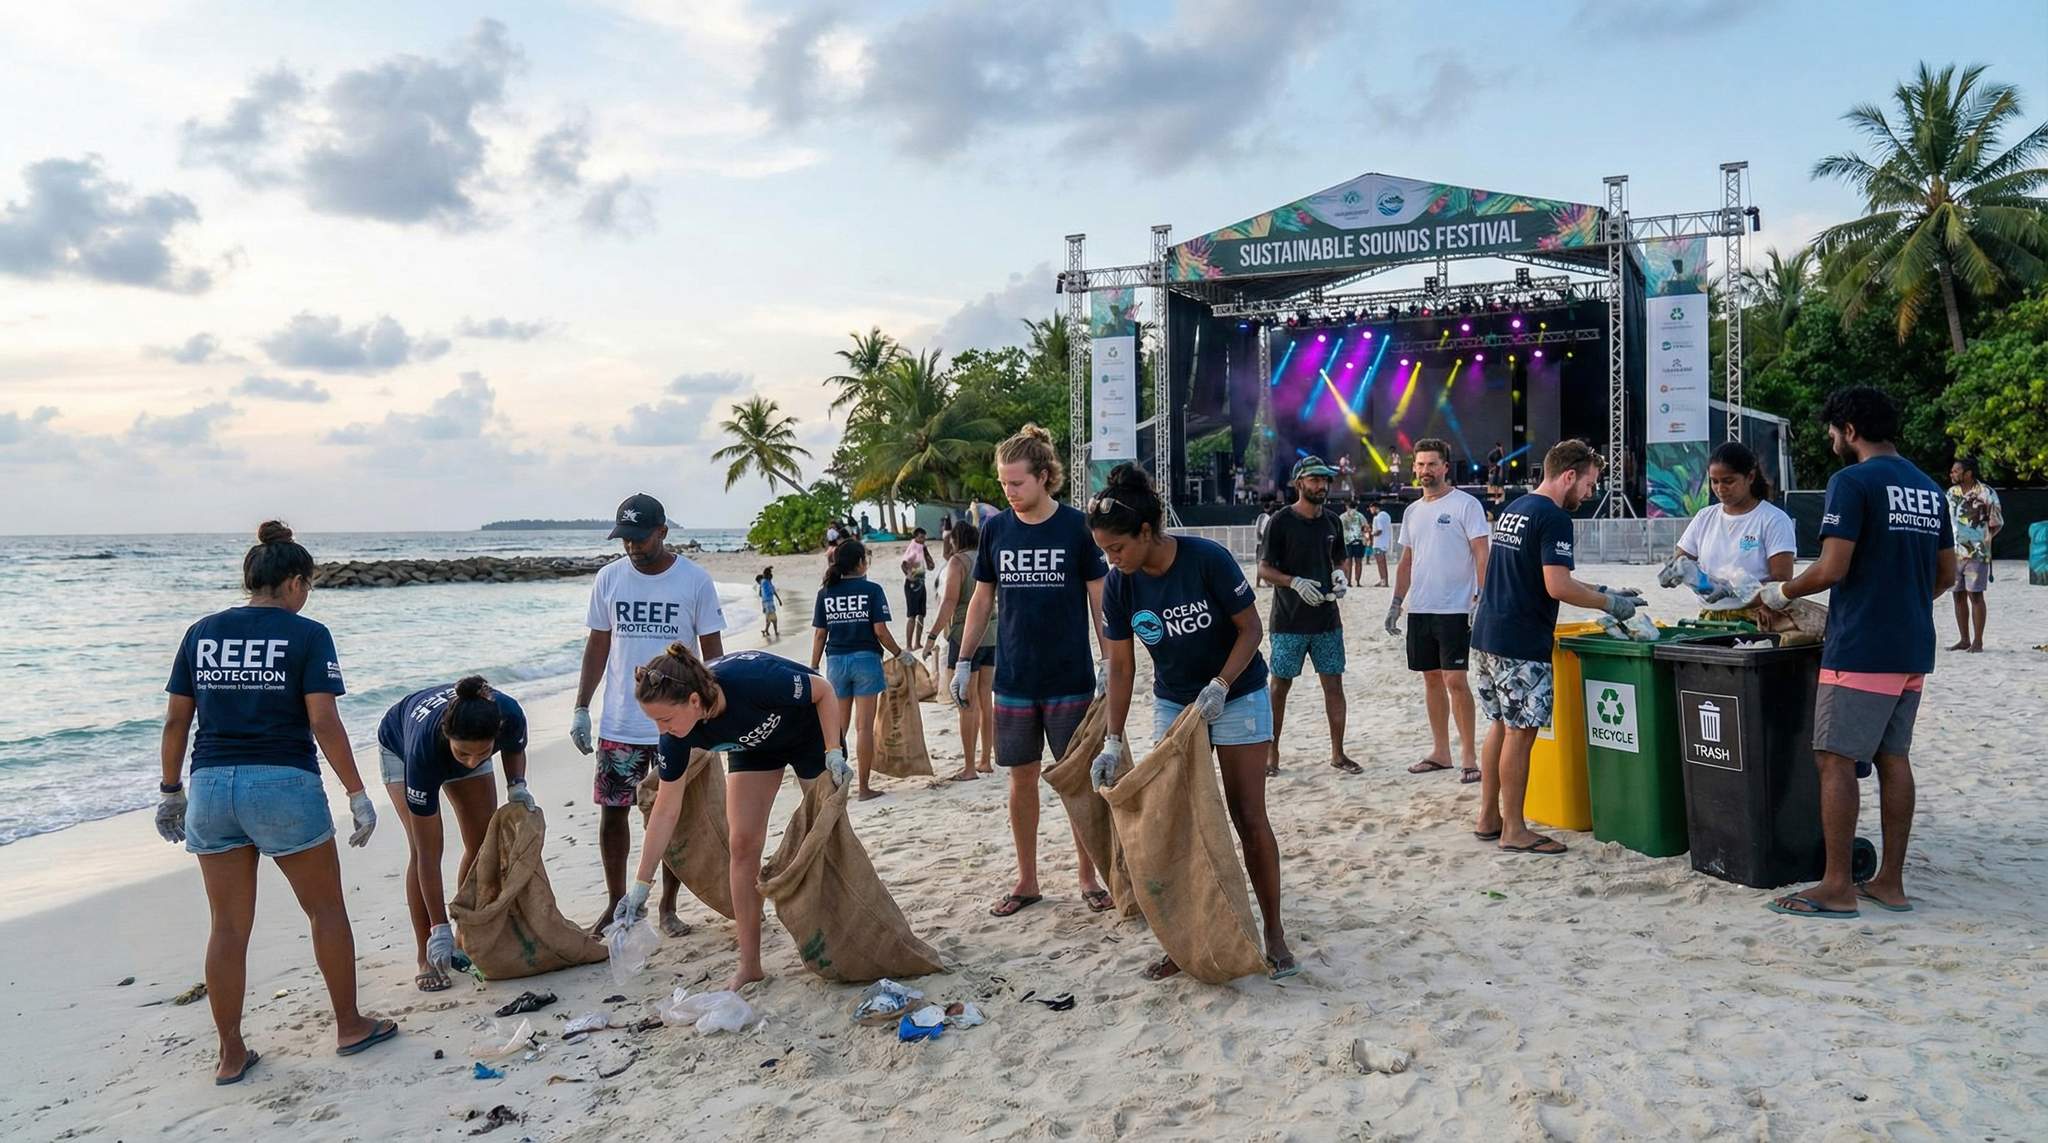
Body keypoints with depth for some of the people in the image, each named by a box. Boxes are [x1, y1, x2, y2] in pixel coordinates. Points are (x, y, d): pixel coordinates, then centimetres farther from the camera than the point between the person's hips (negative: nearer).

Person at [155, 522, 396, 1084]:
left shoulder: (201, 633, 8)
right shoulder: (306, 635, -6)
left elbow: (175, 722, 9)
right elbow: (324, 723, -12)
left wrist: (171, 792, 19)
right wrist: (358, 795, -7)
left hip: (211, 786, 5)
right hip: (285, 785, -4)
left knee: (229, 926, 12)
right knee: (326, 910, 12)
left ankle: (231, 1054, 19)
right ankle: (349, 1026, 22)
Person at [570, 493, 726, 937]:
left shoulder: (695, 580, -6)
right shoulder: (609, 578, 2)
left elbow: (713, 652, -1)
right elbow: (597, 646, 8)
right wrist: (581, 707, 4)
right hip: (618, 725, 2)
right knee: (611, 812, 7)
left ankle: (668, 907, 20)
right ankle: (616, 904, 23)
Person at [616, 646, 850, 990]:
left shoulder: (751, 678, -42)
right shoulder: (676, 735, -27)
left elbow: (824, 691, -24)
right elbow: (666, 809, -17)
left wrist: (835, 752, -30)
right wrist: (640, 885, -16)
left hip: (812, 729, -4)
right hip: (754, 747, 4)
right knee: (743, 842, -5)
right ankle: (749, 965, 4)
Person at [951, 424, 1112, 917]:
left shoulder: (1076, 526, -6)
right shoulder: (996, 529, 2)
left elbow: (1099, 599, -2)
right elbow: (982, 600, 9)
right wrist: (964, 662, 5)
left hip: (1070, 679, -3)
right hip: (1013, 679, 3)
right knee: (1021, 779, 9)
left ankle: (1088, 877, 20)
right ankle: (1026, 881, 22)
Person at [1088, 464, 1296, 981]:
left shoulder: (1208, 559, -24)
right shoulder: (1119, 585, -12)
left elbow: (1250, 629, -15)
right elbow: (1120, 666, -5)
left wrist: (1219, 685, -28)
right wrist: (1113, 741, -8)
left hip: (1237, 697, -4)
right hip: (1173, 705, 4)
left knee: (1249, 818, -1)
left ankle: (1274, 931, 14)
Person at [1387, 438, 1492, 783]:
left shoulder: (1466, 504, -6)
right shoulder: (1412, 511, 14)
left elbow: (1482, 554, -10)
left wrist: (1480, 598, -19)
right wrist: (1396, 603, 13)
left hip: (1455, 609, -7)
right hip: (1419, 609, 7)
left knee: (1454, 680, -8)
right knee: (1431, 678, 11)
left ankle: (1469, 755, 1)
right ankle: (1440, 752, 21)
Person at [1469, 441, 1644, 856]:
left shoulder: (1512, 509, 17)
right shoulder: (1554, 517, -13)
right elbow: (1557, 587, -20)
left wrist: (1598, 591, 21)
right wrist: (1608, 603, -6)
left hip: (1486, 636, 9)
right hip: (1521, 643, -9)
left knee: (1500, 726, 15)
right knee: (1520, 733, -2)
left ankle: (1489, 818, 22)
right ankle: (1514, 831, 5)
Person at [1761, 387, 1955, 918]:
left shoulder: (1852, 482, -11)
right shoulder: (1929, 488, 14)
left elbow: (1832, 569, -18)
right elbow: (1946, 575, 19)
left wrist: (1782, 591, -2)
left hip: (1860, 651, -8)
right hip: (1913, 651, 8)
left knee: (1835, 760, -3)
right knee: (1893, 758, 13)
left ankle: (1837, 888, 0)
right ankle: (1890, 882, 18)